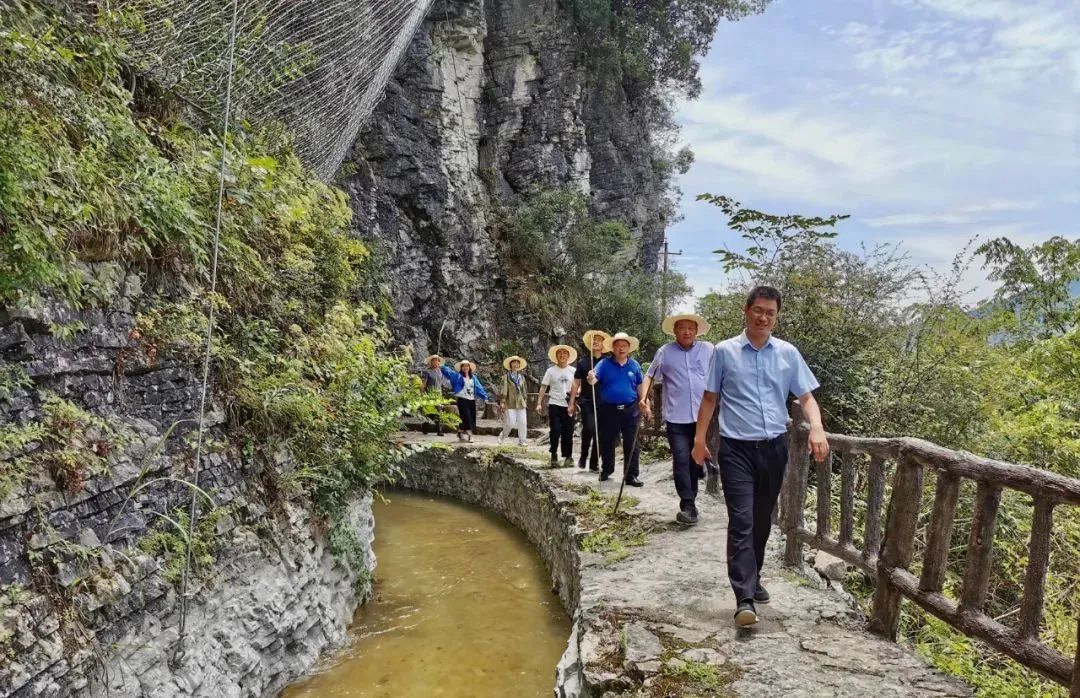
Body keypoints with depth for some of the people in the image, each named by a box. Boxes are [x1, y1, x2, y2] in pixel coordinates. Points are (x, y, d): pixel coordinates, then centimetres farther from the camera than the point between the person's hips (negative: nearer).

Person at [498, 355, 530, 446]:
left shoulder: (522, 377, 14)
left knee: (522, 423, -1)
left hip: (521, 403, 4)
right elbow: (504, 389, -6)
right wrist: (502, 402, -12)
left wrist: (525, 401, 14)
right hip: (510, 403, -4)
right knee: (510, 423, -6)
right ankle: (502, 435, 19)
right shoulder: (507, 377, 0)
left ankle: (521, 441, 7)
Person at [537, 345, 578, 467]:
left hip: (568, 405, 1)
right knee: (555, 430, -8)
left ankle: (568, 457, 15)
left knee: (568, 432, 3)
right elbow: (543, 388, 2)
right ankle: (554, 455, 9)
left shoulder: (573, 371, 7)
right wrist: (539, 403, -7)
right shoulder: (551, 371, 3)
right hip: (554, 404, -1)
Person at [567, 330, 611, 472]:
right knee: (589, 429, -17)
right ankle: (583, 457, 5)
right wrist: (571, 403, 6)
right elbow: (576, 383, 9)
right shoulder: (583, 361, 7)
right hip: (587, 401, -1)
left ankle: (594, 463, 14)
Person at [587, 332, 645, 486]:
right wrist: (591, 379, -37)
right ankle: (606, 470, 28)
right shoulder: (604, 364, -1)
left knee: (631, 444, 2)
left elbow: (640, 386, 12)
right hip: (609, 410, -1)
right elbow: (594, 380, -14)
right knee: (607, 442, 10)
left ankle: (631, 475, 7)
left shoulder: (634, 365, 6)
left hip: (630, 409, 1)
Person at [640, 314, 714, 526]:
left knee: (695, 460, 11)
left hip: (702, 415, 2)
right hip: (676, 417, -1)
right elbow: (649, 376, 6)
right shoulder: (665, 352, 4)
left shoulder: (708, 350, 6)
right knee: (681, 460, -8)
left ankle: (690, 502, 25)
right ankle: (688, 506, -4)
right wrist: (644, 398, -10)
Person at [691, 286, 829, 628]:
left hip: (774, 448, 3)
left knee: (762, 520, 15)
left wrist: (817, 429, -13)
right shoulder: (724, 351, 0)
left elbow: (806, 396, 6)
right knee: (741, 521, -11)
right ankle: (744, 598, -13)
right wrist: (700, 439, 4)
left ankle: (753, 578, 34)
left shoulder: (788, 353, 5)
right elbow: (710, 398, 6)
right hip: (737, 448, -3)